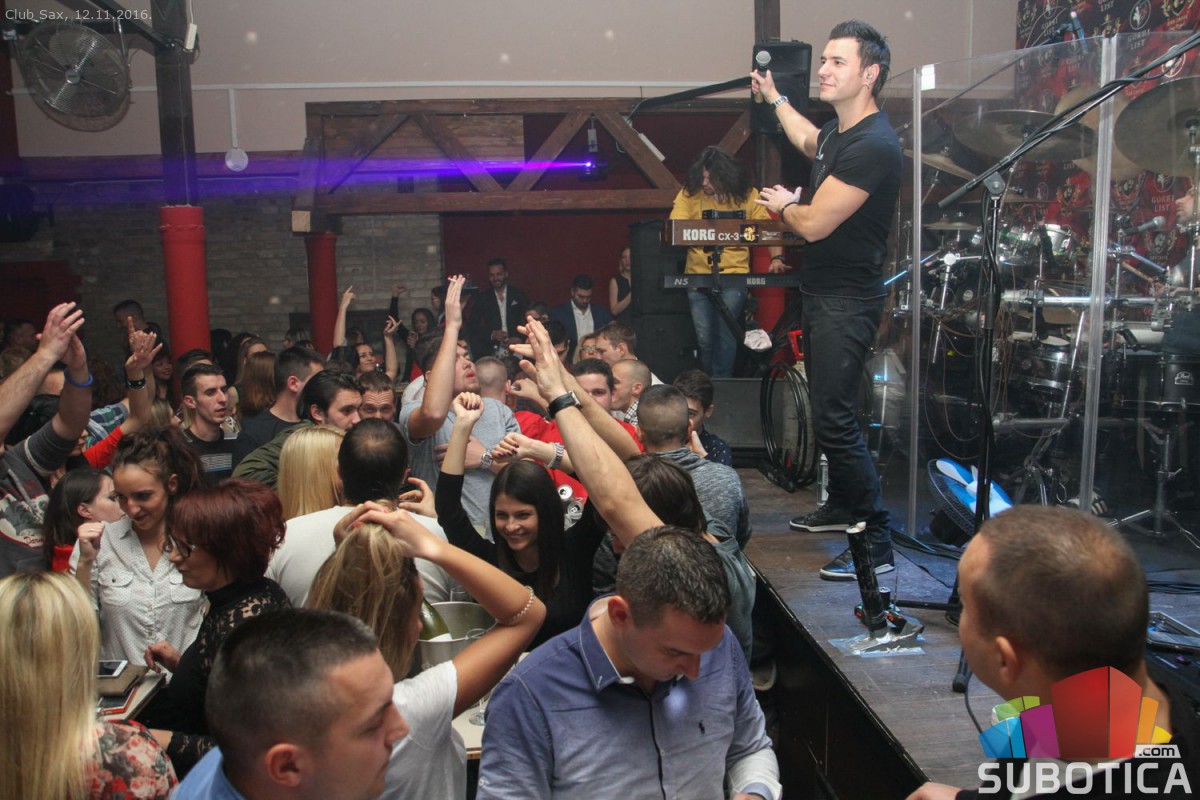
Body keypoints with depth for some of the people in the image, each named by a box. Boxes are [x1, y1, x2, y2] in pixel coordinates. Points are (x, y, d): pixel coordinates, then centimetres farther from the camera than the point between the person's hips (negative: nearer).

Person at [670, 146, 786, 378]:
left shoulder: (747, 195, 1)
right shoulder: (690, 194, -1)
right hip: (697, 276, 1)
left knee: (725, 330, -14)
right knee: (704, 338, 1)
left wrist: (777, 257, -11)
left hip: (734, 275, -1)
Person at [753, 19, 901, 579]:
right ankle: (841, 507, 36)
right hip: (822, 296, 10)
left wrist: (782, 205, -1)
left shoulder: (872, 145, -21)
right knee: (826, 408, 19)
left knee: (835, 420, -14)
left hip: (847, 303, -10)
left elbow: (813, 224, -23)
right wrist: (774, 97, 47)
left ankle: (876, 545, -6)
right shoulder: (838, 133, 10)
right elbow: (809, 140, 37)